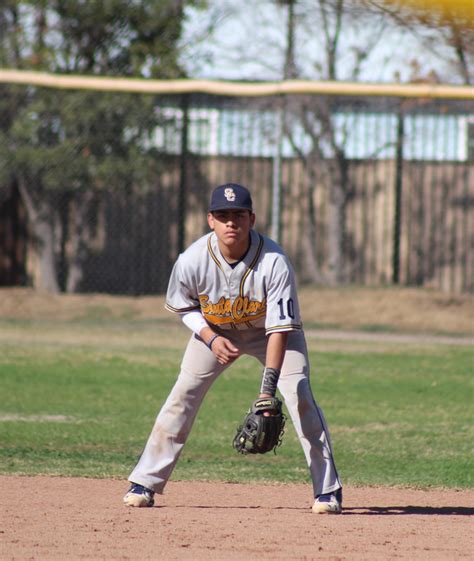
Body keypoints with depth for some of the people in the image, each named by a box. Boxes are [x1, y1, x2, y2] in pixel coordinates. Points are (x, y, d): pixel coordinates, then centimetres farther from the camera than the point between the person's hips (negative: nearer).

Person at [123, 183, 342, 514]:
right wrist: (210, 339, -23)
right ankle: (145, 482, 1)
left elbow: (279, 328, -34)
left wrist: (268, 387, -41)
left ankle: (328, 488, -9)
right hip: (214, 329, 2)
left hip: (268, 330, -2)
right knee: (184, 393, -9)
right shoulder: (192, 261, -27)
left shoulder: (274, 262, -34)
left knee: (299, 393, -17)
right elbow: (182, 306, -6)